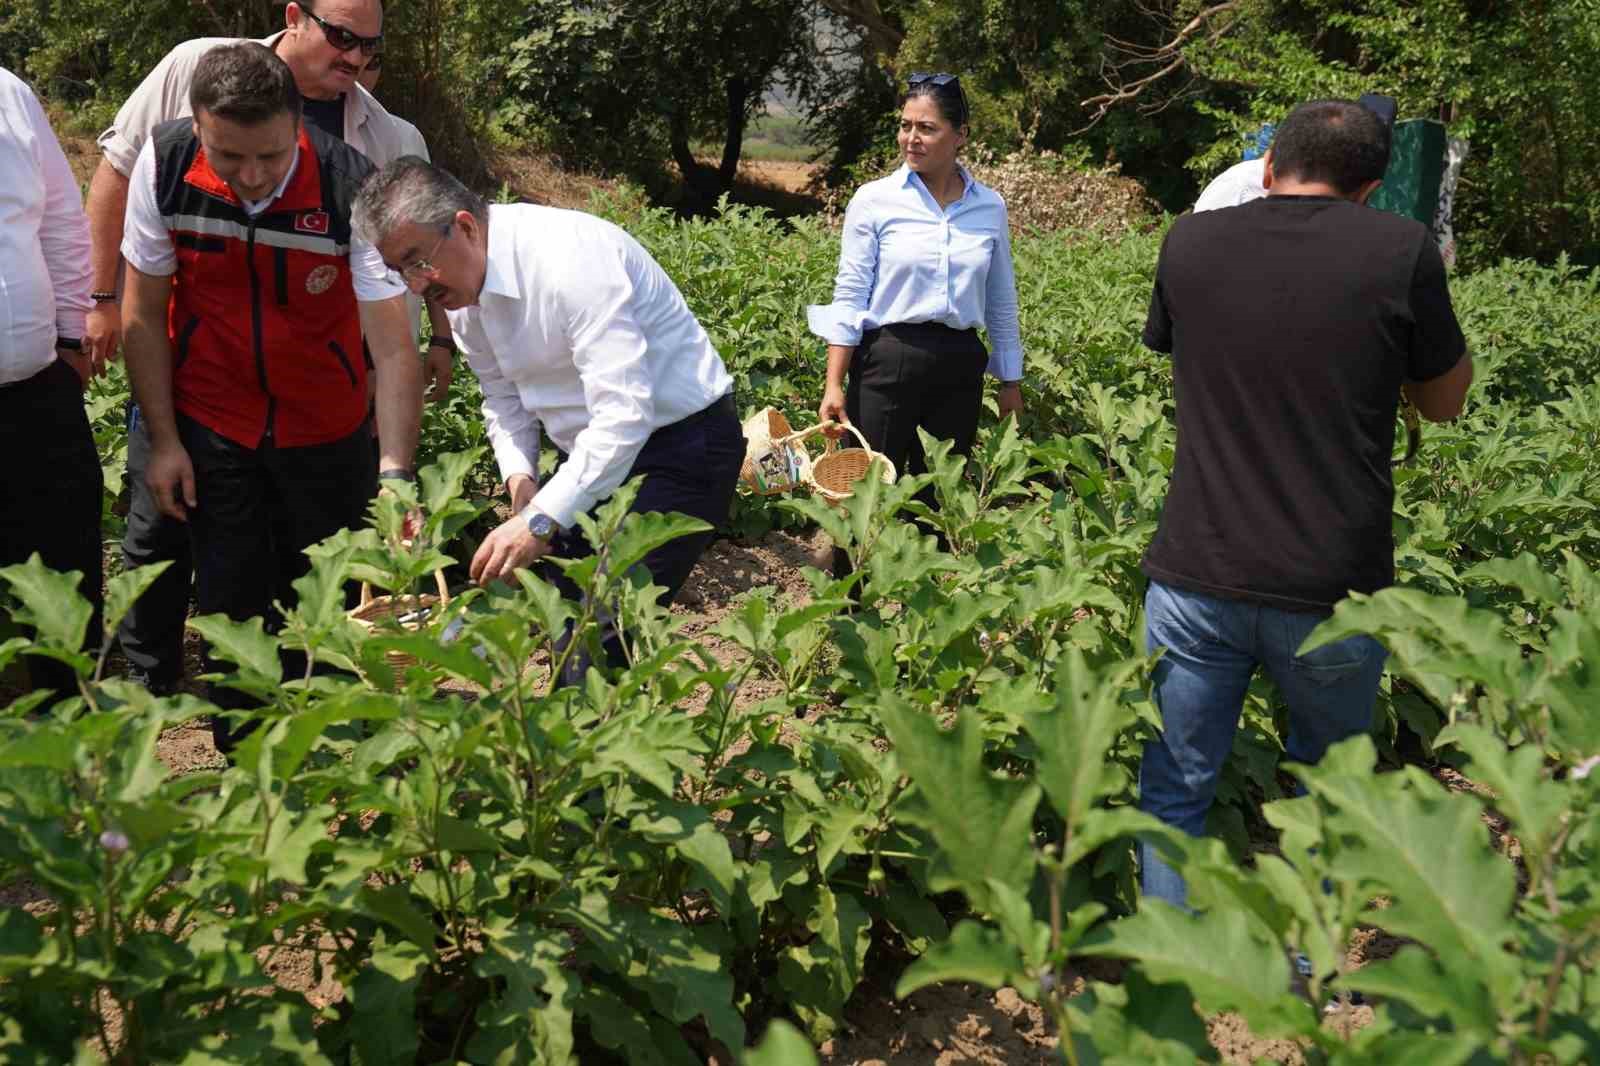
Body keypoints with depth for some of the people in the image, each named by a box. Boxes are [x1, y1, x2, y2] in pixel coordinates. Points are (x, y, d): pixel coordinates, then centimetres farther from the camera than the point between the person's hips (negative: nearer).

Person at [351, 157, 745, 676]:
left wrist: (542, 520, -35)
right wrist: (520, 479, -6)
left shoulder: (568, 258, -28)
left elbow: (625, 413, -34)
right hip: (597, 452, 9)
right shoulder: (463, 293, 1)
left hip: (684, 437, -9)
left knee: (606, 641, -17)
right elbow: (504, 400, 13)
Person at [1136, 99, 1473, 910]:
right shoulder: (1400, 251, -8)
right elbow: (1443, 401, 7)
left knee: (1174, 792, 14)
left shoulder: (1190, 242, -1)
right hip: (1334, 594, -1)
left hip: (1196, 582, 1)